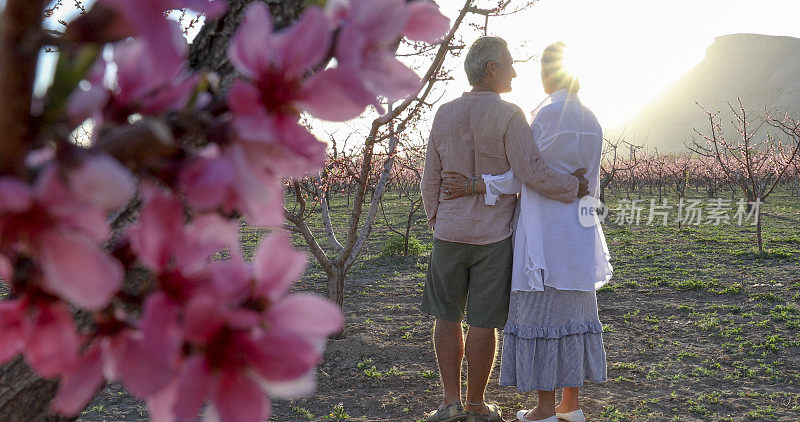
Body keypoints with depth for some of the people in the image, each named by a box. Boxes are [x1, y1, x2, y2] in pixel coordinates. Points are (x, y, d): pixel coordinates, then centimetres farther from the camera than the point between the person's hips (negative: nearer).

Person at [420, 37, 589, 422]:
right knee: (482, 322, 5)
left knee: (447, 315, 14)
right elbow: (532, 173, -19)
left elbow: (431, 181, 5)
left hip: (450, 232, 3)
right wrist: (573, 187, -3)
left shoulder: (444, 115, 3)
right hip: (494, 235, -3)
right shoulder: (509, 116, -11)